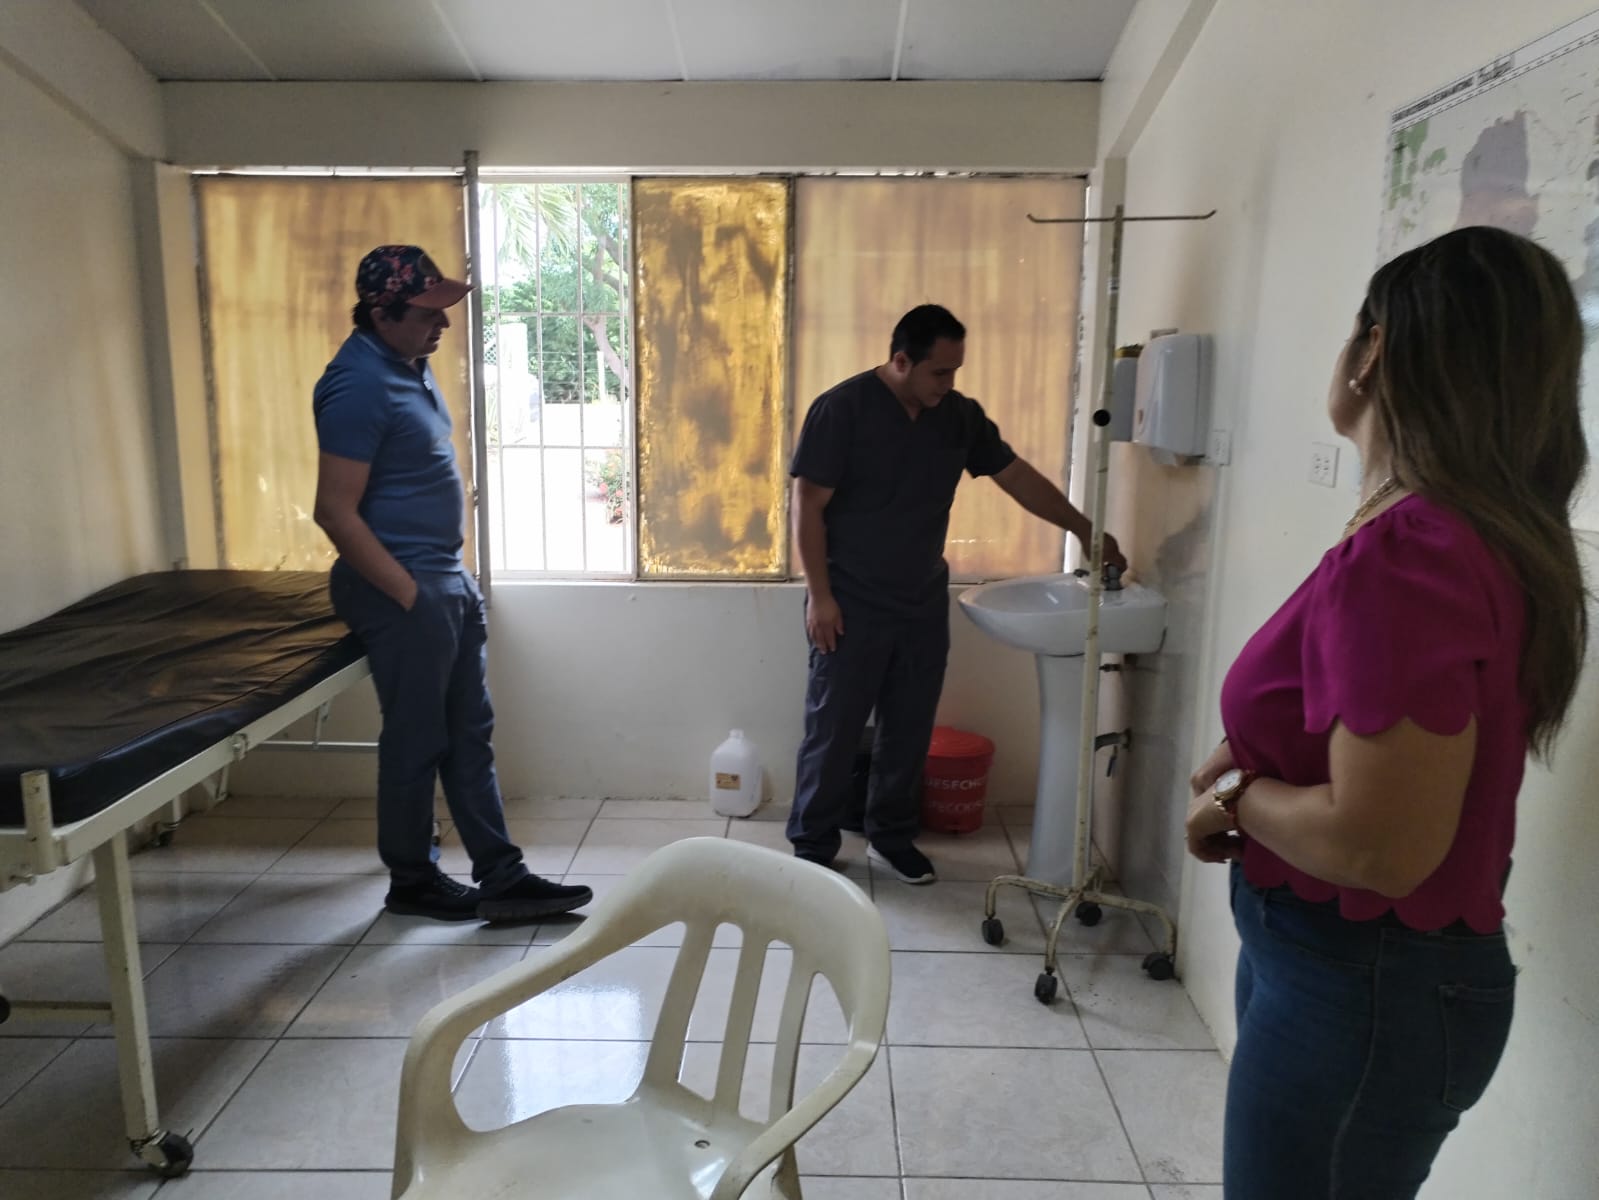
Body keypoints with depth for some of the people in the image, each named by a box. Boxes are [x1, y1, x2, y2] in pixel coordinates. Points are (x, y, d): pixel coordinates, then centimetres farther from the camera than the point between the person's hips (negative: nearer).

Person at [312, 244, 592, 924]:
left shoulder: (408, 364, 11)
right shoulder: (359, 385, -18)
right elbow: (336, 512, -21)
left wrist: (444, 580, 18)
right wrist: (410, 595, -19)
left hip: (449, 578, 10)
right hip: (404, 590, -9)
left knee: (469, 735, 11)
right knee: (417, 741, 4)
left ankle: (502, 879, 20)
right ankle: (411, 882, 23)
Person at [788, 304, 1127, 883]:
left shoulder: (961, 416, 2)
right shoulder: (841, 409, -14)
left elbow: (1018, 476, 9)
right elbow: (807, 505, -13)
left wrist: (1084, 530, 5)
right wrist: (819, 594, -16)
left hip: (924, 603, 5)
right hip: (851, 605, -5)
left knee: (909, 729, 13)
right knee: (832, 729, 3)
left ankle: (891, 836, 30)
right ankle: (811, 846, 19)